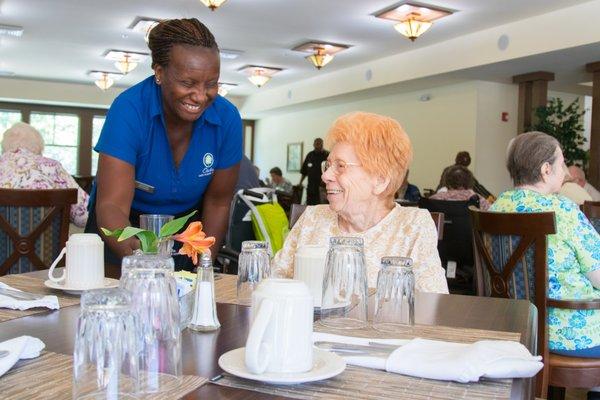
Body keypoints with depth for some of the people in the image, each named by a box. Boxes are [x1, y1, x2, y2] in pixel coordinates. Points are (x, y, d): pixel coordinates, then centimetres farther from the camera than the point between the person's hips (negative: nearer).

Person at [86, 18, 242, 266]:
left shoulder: (227, 118, -16)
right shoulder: (128, 109, -25)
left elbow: (218, 202, -7)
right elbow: (112, 204, -32)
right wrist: (134, 251, -52)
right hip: (125, 227, -2)